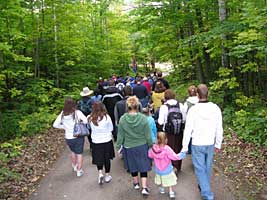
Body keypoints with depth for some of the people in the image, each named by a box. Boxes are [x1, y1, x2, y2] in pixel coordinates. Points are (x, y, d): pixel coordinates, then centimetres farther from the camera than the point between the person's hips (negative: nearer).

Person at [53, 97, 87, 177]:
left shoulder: (62, 114, -9)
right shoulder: (77, 112, -19)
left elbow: (55, 124, -6)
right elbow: (85, 121, -26)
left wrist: (64, 127, 4)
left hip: (68, 138, 3)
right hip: (78, 137, -3)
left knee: (73, 151, 28)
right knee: (79, 153, 13)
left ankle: (74, 166, 47)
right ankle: (79, 170, 19)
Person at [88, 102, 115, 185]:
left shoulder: (90, 118, -14)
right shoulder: (106, 117, -17)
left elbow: (91, 128, 2)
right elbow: (111, 128, -5)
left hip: (96, 142, 1)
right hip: (107, 141, -1)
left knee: (99, 158, 19)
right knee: (107, 158, 15)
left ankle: (100, 173, 4)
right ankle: (107, 175, 27)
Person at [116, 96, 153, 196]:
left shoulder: (122, 119, -16)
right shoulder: (143, 118, -18)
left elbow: (120, 135, -7)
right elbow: (148, 135, -10)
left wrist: (118, 145, 8)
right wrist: (150, 144, 6)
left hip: (129, 147, 1)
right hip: (142, 146, -1)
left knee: (132, 166, 21)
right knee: (143, 166, 12)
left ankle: (136, 184, 39)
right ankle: (144, 188, 11)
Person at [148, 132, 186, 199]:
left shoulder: (154, 148, -17)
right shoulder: (167, 149, -28)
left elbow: (150, 155, 1)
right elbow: (174, 157, -23)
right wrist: (181, 155, -7)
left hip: (158, 170, 4)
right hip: (167, 170, -3)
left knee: (160, 180, 26)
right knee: (169, 181, 16)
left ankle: (161, 189, 42)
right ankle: (171, 192, 23)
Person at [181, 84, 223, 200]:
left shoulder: (193, 110, -18)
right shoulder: (216, 108, -8)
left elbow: (188, 130, -14)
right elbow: (219, 129, 0)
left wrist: (185, 147, -4)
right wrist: (218, 144, 13)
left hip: (197, 144, -4)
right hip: (210, 144, 4)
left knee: (200, 169, 8)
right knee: (207, 167, 21)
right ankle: (204, 186, 41)